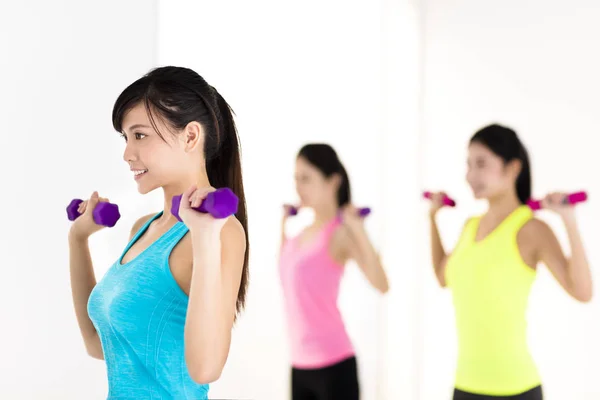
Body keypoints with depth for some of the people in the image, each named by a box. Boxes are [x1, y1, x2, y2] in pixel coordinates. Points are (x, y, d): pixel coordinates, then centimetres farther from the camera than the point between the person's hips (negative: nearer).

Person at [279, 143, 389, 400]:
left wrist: (359, 230, -32)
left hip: (333, 364, -8)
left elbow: (381, 284, -27)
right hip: (301, 364, 8)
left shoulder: (340, 233, -12)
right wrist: (283, 225, 24)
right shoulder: (305, 231, 9)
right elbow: (288, 273, 28)